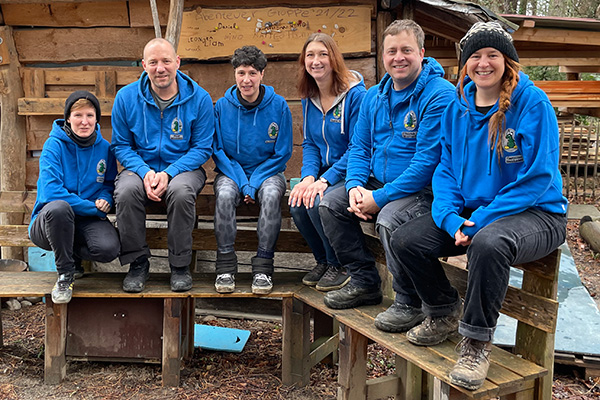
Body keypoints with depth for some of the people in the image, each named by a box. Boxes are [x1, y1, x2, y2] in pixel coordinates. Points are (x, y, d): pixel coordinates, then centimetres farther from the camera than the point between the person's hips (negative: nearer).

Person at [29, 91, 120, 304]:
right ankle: (65, 273, -15)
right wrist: (93, 207, -19)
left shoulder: (104, 147, 3)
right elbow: (51, 192, -20)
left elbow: (109, 184, 16)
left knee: (109, 248, -30)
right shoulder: (54, 145, -10)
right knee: (58, 208, -39)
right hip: (49, 222, -2)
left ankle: (73, 254, 9)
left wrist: (105, 199, -9)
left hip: (88, 221, 3)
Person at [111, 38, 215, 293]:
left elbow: (202, 148, -4)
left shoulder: (199, 98, -5)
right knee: (126, 191, -32)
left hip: (183, 167, -1)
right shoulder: (126, 97, 0)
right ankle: (137, 263, -10)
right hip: (141, 167, 2)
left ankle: (180, 266, -15)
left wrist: (169, 173, -19)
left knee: (181, 191, -36)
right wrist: (144, 172, -16)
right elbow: (121, 145, 4)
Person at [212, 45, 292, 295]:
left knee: (271, 194, -34)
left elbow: (282, 154, -3)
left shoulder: (278, 106, -4)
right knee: (225, 194, -32)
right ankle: (225, 265, -23)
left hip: (267, 171, -1)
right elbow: (218, 151, 0)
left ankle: (263, 266, -26)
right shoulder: (222, 106, -1)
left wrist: (254, 184, -15)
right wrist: (242, 183, -15)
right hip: (231, 171, 1)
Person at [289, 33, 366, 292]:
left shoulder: (356, 94, -14)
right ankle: (323, 261, 6)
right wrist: (308, 176, -10)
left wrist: (325, 180, -23)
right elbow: (310, 144, 10)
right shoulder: (309, 98, 8)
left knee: (318, 202, -29)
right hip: (324, 174, 6)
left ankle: (340, 265, -4)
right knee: (296, 202, -20)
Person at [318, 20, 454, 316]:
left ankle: (410, 303, -11)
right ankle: (365, 283, 10)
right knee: (329, 204, -2)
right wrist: (355, 186, -8)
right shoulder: (374, 96, 10)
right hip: (378, 183, 8)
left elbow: (427, 161, -22)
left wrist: (379, 198, -23)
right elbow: (359, 147, 13)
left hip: (426, 189, -8)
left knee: (389, 219, -33)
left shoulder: (439, 95, -15)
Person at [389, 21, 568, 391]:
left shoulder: (533, 103, -12)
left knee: (488, 243, -39)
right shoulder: (457, 108, 6)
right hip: (471, 210, 6)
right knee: (405, 240, -9)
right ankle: (443, 315, 15)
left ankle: (477, 341, -16)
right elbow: (447, 169, 6)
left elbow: (538, 178, -17)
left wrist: (481, 220, -22)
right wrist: (451, 218, -13)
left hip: (536, 212, -6)